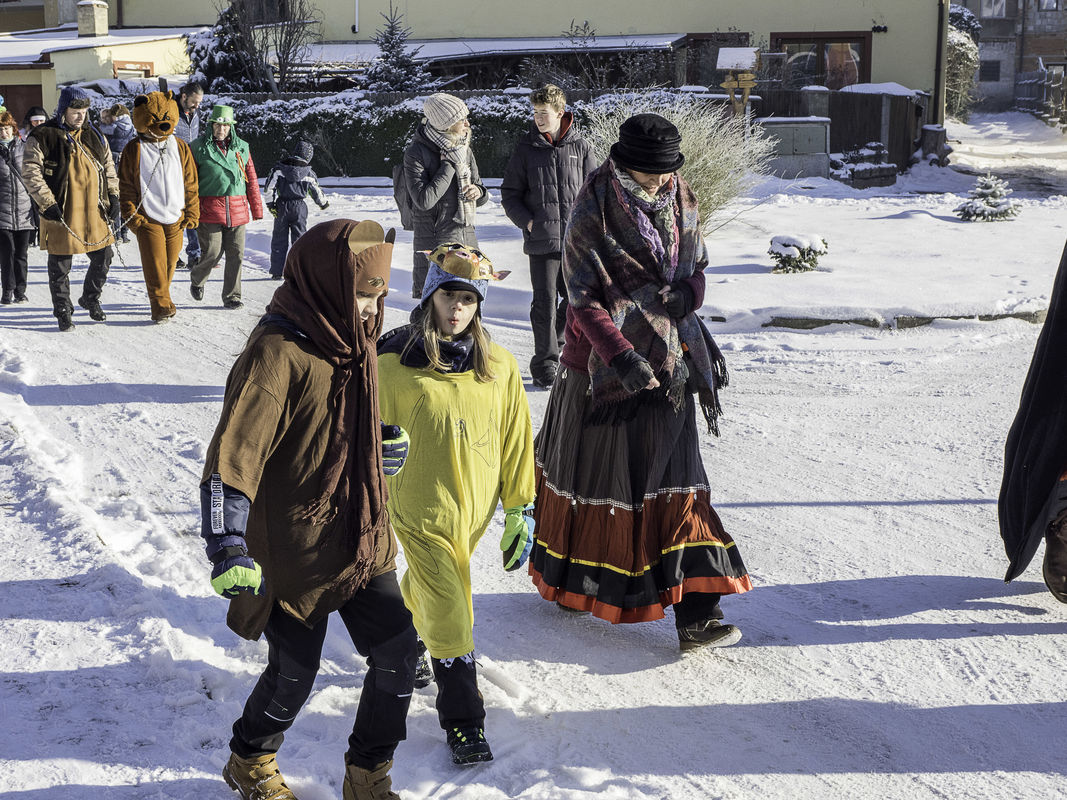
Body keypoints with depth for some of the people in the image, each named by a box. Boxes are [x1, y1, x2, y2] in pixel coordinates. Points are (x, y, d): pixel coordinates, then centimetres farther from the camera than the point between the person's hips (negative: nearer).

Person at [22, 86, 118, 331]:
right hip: (62, 215, -4)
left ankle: (91, 299, 33)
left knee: (103, 258, 10)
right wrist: (47, 204, -16)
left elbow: (108, 166, 19)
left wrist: (113, 196, 8)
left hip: (95, 211, 5)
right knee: (60, 265, 3)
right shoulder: (41, 137, -6)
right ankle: (63, 311, 17)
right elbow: (31, 173, -9)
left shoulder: (93, 136, 10)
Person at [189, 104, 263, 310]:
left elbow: (251, 180, 15)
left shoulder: (241, 148, 12)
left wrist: (256, 208, 12)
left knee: (236, 254, 2)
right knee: (213, 253, -4)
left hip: (237, 211, 3)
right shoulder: (199, 148, 1)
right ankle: (197, 279, 27)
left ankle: (232, 296, 14)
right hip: (209, 210, -3)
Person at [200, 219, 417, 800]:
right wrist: (228, 546, -34)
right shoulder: (277, 354, -22)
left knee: (397, 654, 4)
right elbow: (232, 456, -27)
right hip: (293, 550, -7)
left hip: (361, 539, 7)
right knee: (295, 671, 7)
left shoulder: (350, 338, 5)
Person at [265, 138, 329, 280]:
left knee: (279, 240, 9)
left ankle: (276, 272, 9)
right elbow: (316, 192, 6)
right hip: (299, 208, 0)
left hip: (281, 206, 0)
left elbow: (269, 188, -10)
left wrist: (270, 204, -1)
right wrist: (324, 203, 24)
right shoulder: (309, 174, -6)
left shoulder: (279, 168, -7)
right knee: (299, 239, 11)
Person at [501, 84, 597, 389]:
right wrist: (527, 221, -7)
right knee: (545, 302, -3)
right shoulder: (527, 148, 2)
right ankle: (545, 363, 7)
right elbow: (510, 194, 6)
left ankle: (554, 341, 32)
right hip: (541, 239, -2)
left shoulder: (581, 147, 4)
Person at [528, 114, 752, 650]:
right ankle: (569, 580, 37)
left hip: (665, 364, 4)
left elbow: (696, 271, 11)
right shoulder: (592, 213, -13)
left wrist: (683, 295, -13)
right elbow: (584, 300, -15)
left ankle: (695, 615, -3)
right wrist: (622, 357, -25)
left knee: (673, 476, -2)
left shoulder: (680, 204, 3)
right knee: (588, 472, 12)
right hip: (602, 361, -3)